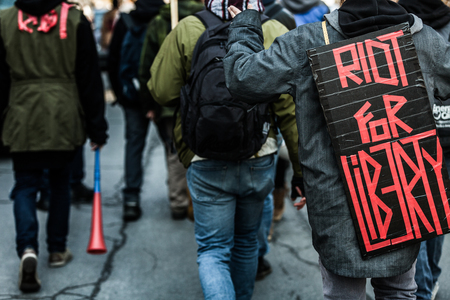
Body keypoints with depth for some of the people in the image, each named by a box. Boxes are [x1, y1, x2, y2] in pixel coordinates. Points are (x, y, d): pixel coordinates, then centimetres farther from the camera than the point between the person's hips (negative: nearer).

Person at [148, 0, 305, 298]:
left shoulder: (187, 31, -10)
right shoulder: (275, 33, -9)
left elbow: (161, 92, -2)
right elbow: (290, 109, -9)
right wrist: (301, 170, -2)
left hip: (206, 164, -2)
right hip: (259, 160, 2)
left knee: (213, 251, 7)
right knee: (246, 242, 23)